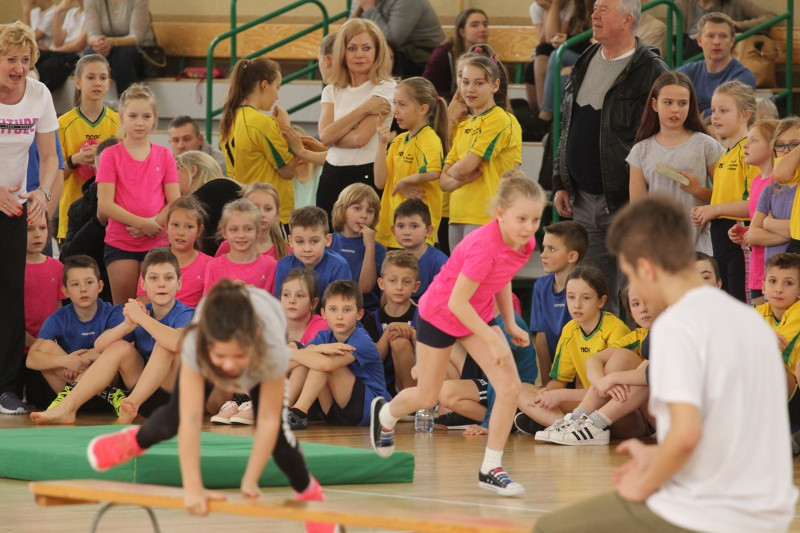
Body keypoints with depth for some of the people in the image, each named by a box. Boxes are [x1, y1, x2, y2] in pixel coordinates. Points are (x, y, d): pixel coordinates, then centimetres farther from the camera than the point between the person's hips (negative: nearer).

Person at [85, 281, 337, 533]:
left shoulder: (272, 348, -46)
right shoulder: (194, 343, -46)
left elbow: (268, 420, -33)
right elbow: (190, 419, -41)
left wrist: (250, 481, -30)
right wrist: (193, 488, -42)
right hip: (214, 325, 1)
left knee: (277, 432, -9)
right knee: (174, 418, 4)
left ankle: (307, 489, 21)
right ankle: (136, 440, 39)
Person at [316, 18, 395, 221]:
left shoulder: (385, 89, -4)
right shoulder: (332, 91, 12)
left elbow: (360, 138, -15)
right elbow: (325, 135, -6)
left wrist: (332, 138, -2)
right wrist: (364, 109, -11)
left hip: (368, 176, -5)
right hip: (332, 176, 5)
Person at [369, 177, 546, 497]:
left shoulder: (525, 243, -12)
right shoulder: (483, 247, -36)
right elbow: (457, 301, -32)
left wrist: (510, 324, 6)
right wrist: (492, 340, -31)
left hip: (478, 315, 6)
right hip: (440, 314, -6)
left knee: (510, 386, -13)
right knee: (427, 397, 11)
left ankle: (491, 468, -5)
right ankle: (385, 414, 47)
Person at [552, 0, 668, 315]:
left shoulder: (651, 72, -9)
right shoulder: (584, 64, 14)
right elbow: (567, 130, 22)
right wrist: (561, 183, 15)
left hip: (627, 204, -7)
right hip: (583, 202, 7)